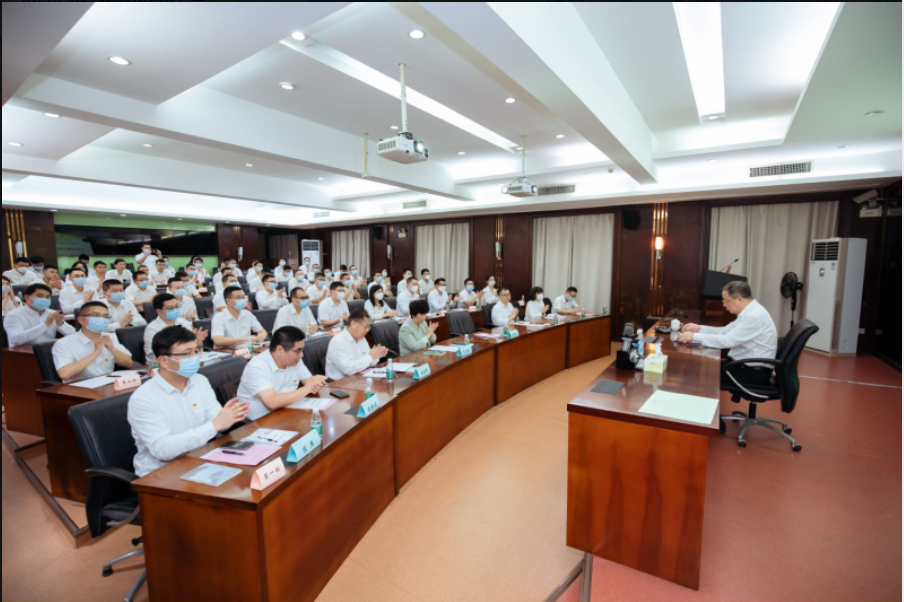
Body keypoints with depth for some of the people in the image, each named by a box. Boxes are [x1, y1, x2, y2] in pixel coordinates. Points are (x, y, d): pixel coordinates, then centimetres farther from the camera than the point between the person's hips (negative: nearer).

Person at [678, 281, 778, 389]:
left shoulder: (754, 316, -24)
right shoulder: (750, 311, 7)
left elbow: (728, 340, -27)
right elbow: (726, 331, 13)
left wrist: (694, 337, -25)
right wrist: (699, 328, 4)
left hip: (754, 372, -9)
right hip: (746, 365, 9)